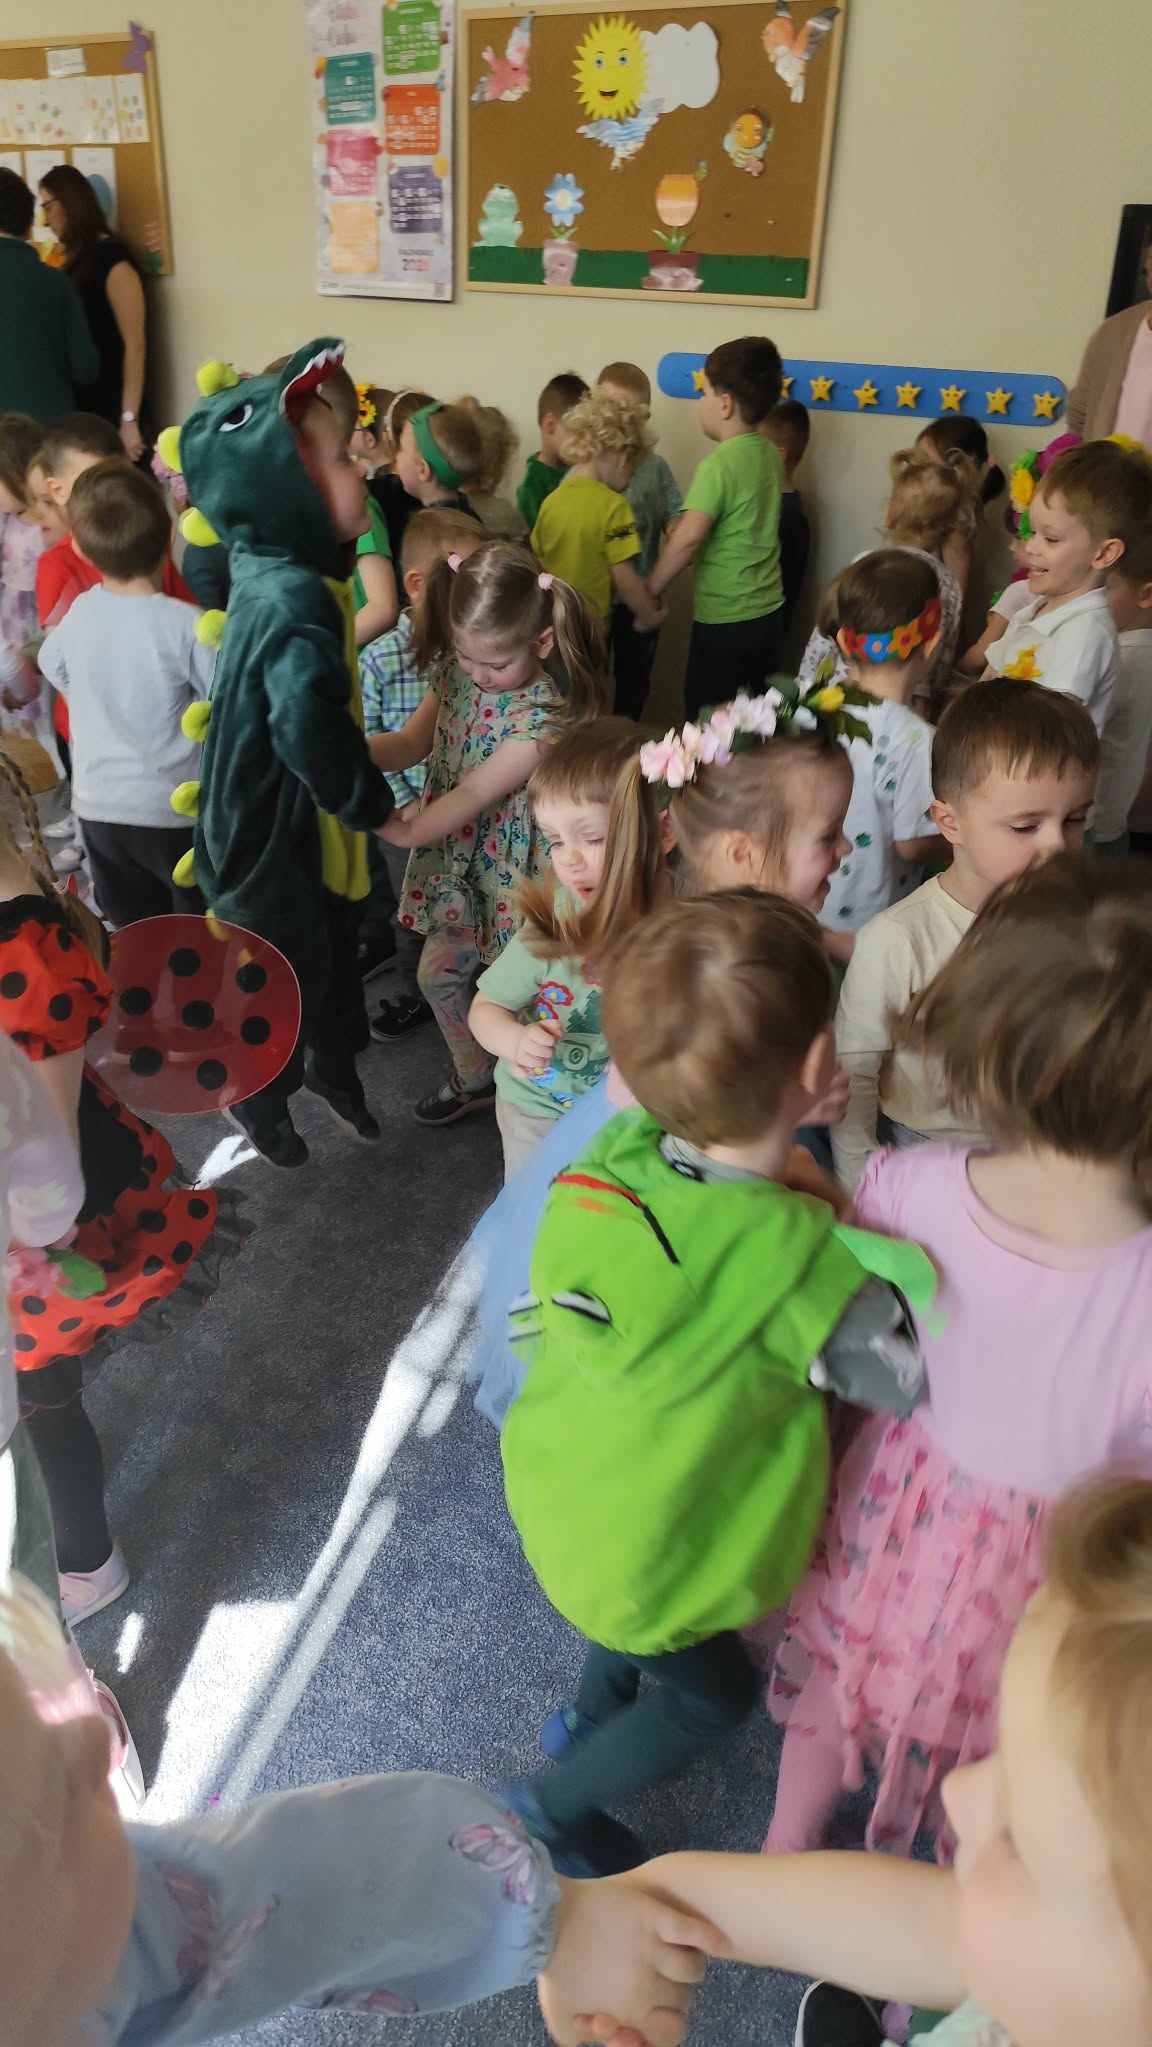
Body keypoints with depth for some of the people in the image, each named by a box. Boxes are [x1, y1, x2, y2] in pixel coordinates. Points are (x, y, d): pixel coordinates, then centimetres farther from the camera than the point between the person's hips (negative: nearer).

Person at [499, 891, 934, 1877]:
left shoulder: (609, 1159, -23)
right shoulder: (803, 1263, -37)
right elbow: (918, 1382, -20)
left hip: (555, 1492, 6)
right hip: (643, 1560, -5)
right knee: (715, 1693, 26)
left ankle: (591, 1714, 61)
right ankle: (551, 1807, 39)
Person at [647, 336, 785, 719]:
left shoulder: (719, 464, -17)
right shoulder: (770, 454, 6)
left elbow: (689, 537, -26)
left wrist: (651, 590, -15)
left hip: (724, 618, -8)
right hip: (767, 610, 8)